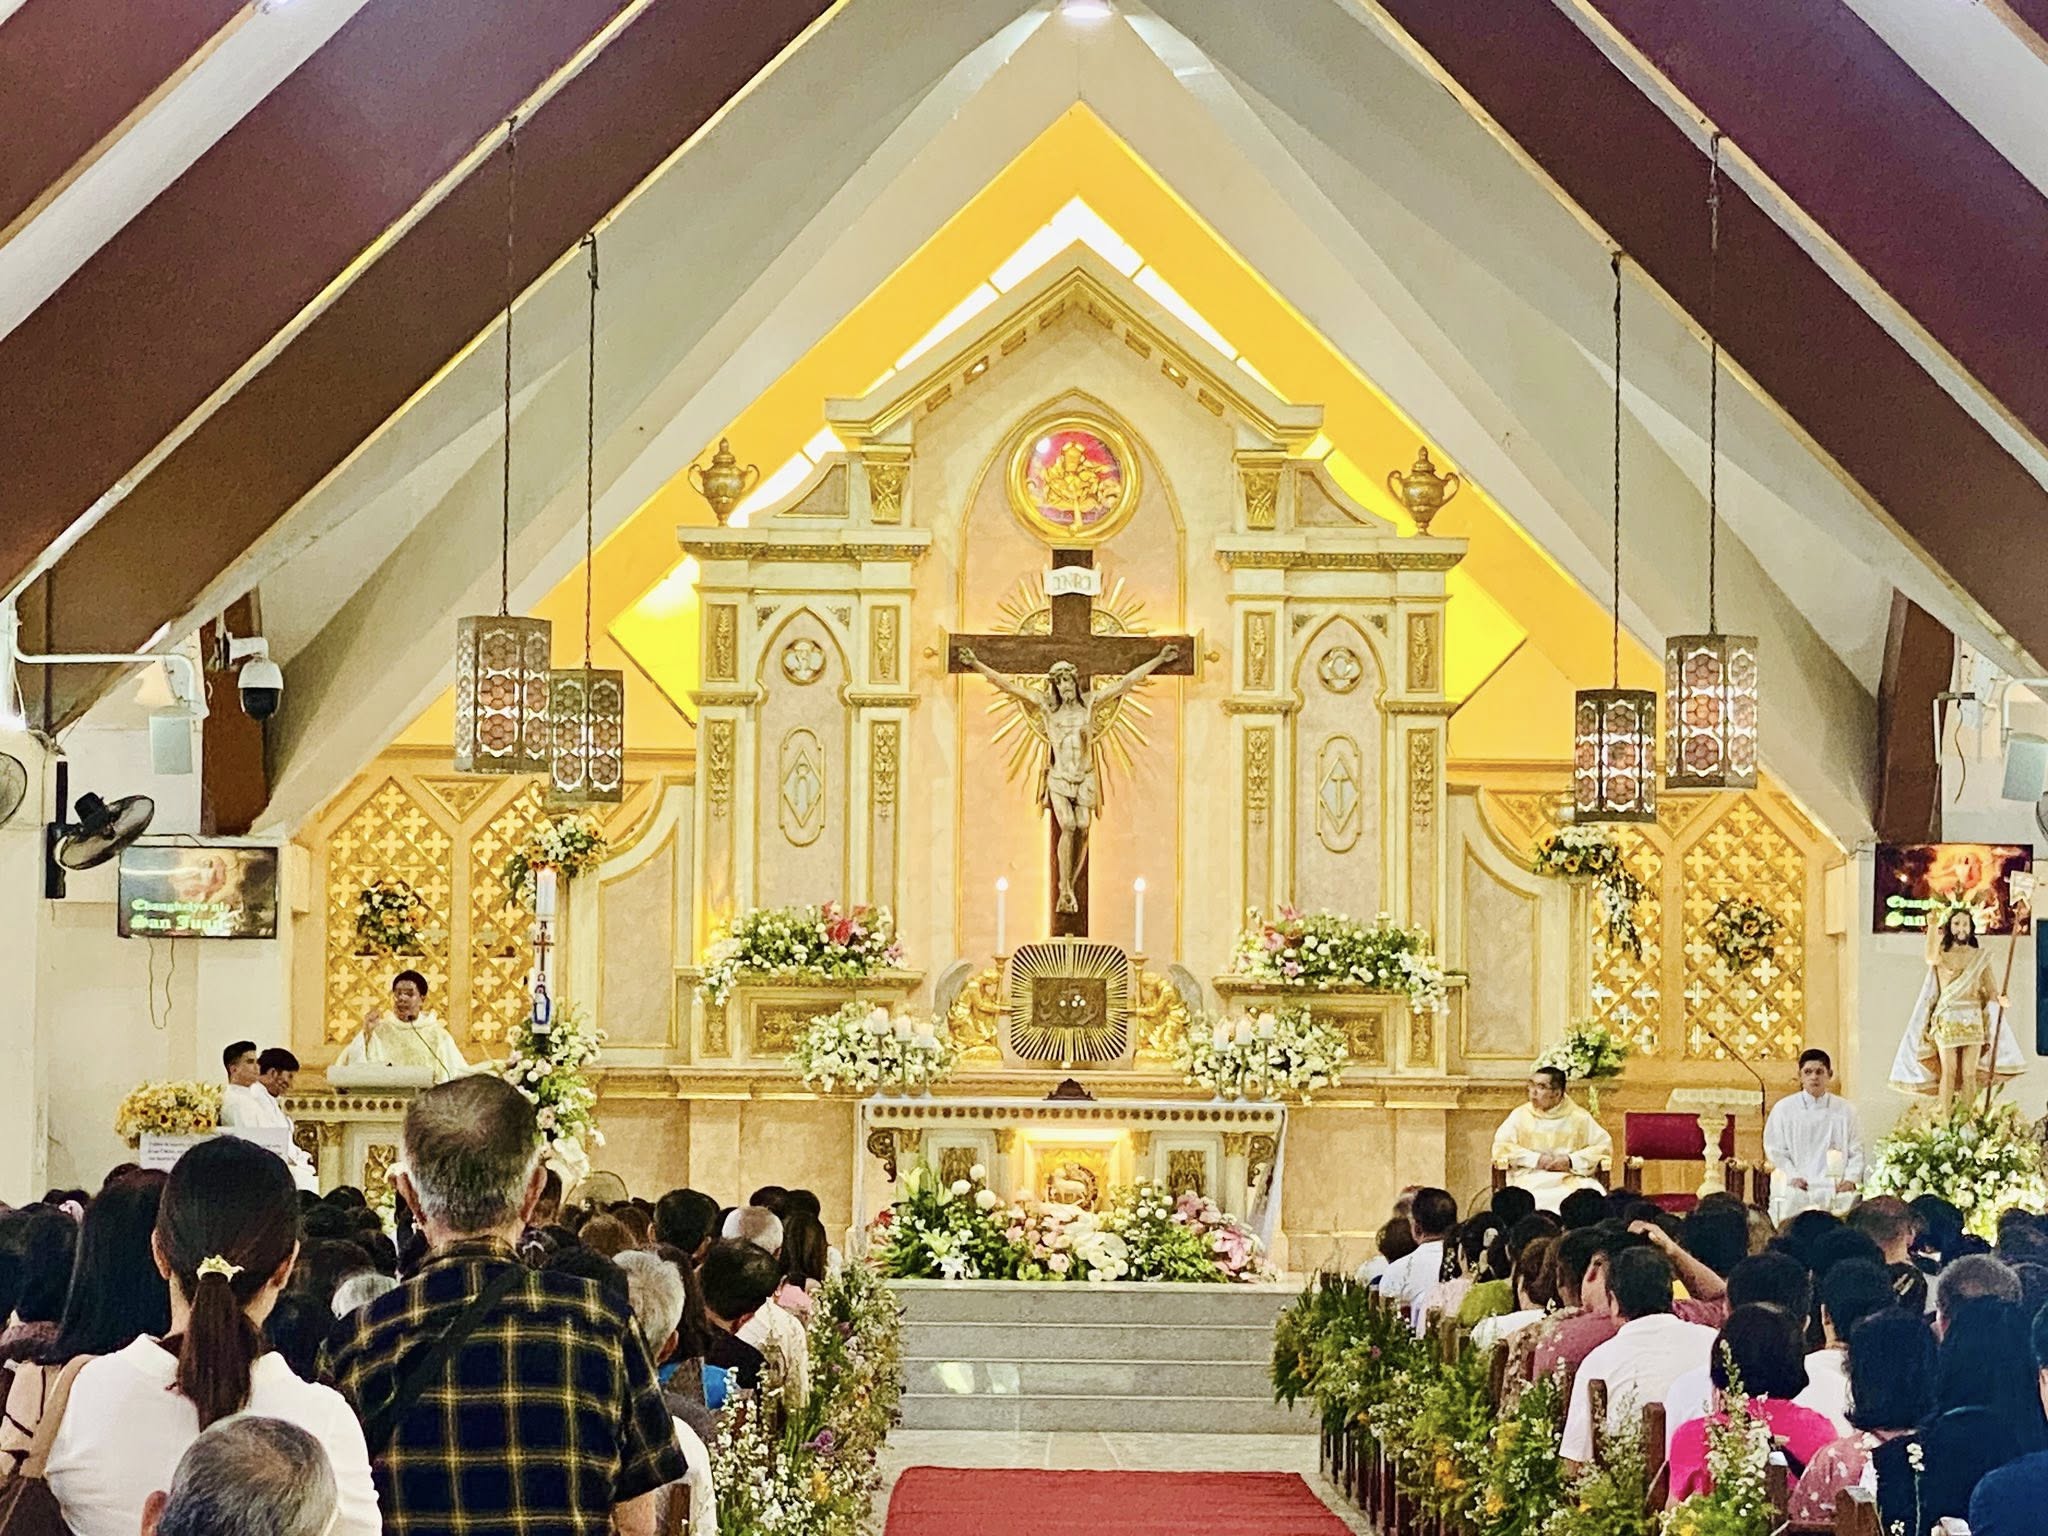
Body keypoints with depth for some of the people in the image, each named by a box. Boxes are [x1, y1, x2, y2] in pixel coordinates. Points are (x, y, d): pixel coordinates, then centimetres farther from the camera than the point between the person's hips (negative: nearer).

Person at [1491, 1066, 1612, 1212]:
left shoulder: (1579, 1118, 8)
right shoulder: (1521, 1114, 8)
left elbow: (1605, 1146, 5)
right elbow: (1501, 1147, 1)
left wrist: (1571, 1161, -8)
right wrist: (1536, 1159, -9)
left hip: (1572, 1179, 1)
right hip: (1530, 1179, -1)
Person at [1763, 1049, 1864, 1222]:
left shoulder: (1845, 1110, 9)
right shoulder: (1783, 1109, 6)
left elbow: (1856, 1150, 10)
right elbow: (1774, 1149, 5)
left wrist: (1850, 1179, -6)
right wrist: (1793, 1177, -8)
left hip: (1834, 1188, 1)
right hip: (1797, 1188, -1)